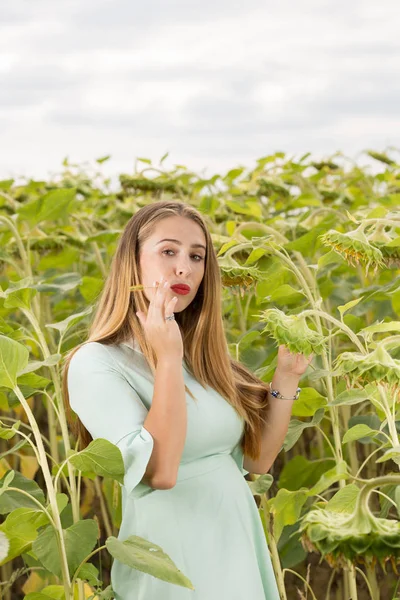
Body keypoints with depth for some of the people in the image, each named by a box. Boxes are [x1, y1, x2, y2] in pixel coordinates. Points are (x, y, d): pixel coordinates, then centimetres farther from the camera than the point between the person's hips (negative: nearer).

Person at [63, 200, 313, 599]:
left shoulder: (205, 358, 7)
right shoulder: (96, 363, -14)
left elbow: (258, 459, 9)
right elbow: (159, 471, -24)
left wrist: (285, 378, -1)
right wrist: (167, 359, -24)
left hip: (241, 548, 7)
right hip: (174, 561, -6)